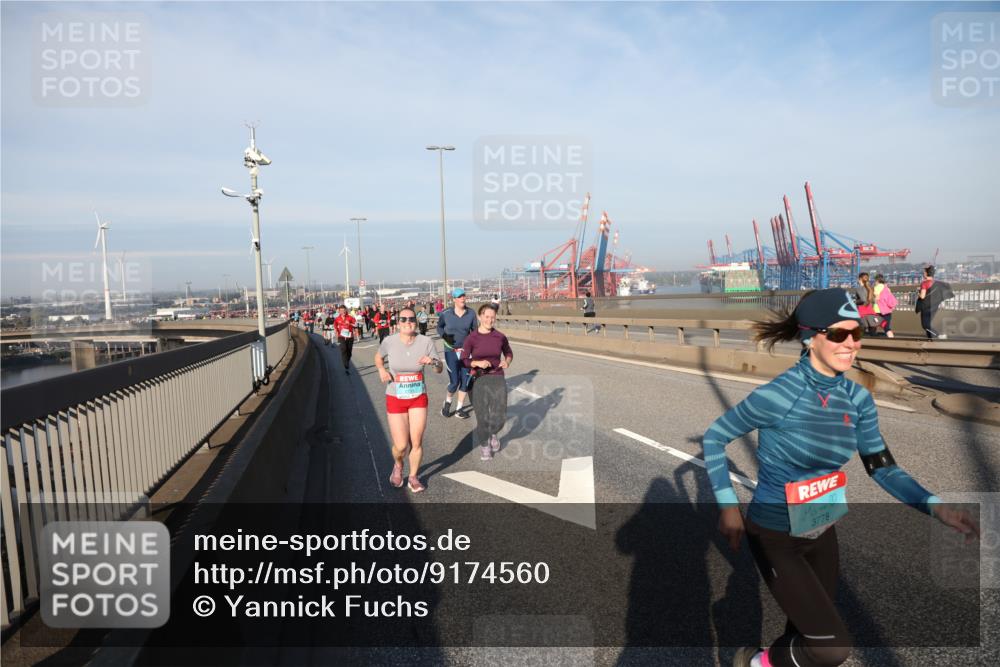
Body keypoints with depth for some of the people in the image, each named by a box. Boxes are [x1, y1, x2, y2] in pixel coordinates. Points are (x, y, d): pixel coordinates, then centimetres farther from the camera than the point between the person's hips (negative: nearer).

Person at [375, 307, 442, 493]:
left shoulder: (426, 342, -12)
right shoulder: (389, 341, -13)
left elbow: (439, 369, -5)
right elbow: (378, 357, 9)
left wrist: (433, 361, -28)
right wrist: (381, 370, -12)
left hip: (419, 398, 1)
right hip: (395, 399, -1)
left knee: (417, 442, 5)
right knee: (401, 446, -3)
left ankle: (413, 477, 30)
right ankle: (397, 465, 33)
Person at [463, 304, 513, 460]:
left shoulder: (500, 337, 0)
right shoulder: (471, 338, -7)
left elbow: (509, 353, 16)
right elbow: (464, 361, -5)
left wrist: (507, 361, -6)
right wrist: (478, 363, -22)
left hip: (497, 379, 2)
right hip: (479, 380, -1)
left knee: (499, 416, -4)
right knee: (482, 417, 1)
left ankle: (493, 433, 32)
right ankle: (484, 445, 28)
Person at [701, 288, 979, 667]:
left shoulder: (857, 398, -6)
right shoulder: (779, 395, -26)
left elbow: (882, 468, 1)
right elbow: (714, 438, -15)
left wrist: (936, 508, -14)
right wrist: (728, 505, -17)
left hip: (821, 532, 7)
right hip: (774, 537, -7)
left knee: (808, 631, 22)